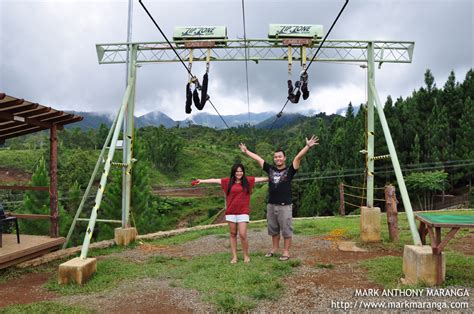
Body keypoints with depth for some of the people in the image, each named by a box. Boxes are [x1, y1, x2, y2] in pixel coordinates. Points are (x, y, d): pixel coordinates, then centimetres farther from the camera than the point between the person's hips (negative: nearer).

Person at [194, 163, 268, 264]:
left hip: (243, 212, -2)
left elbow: (261, 178, 1)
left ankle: (246, 255, 14)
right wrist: (201, 181, 1)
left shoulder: (248, 180, 2)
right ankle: (234, 257, 18)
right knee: (233, 234, 8)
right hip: (231, 212, 2)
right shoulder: (228, 181, 4)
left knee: (243, 234, -6)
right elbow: (215, 180, 3)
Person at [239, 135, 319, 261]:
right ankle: (274, 247, 33)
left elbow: (298, 157, -16)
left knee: (286, 229, 3)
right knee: (273, 229, 17)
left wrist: (307, 146, -27)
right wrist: (246, 151, 20)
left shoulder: (289, 170, -4)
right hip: (271, 205, 4)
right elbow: (258, 158, 13)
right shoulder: (270, 169, 7)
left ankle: (286, 251, 15)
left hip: (285, 206, -4)